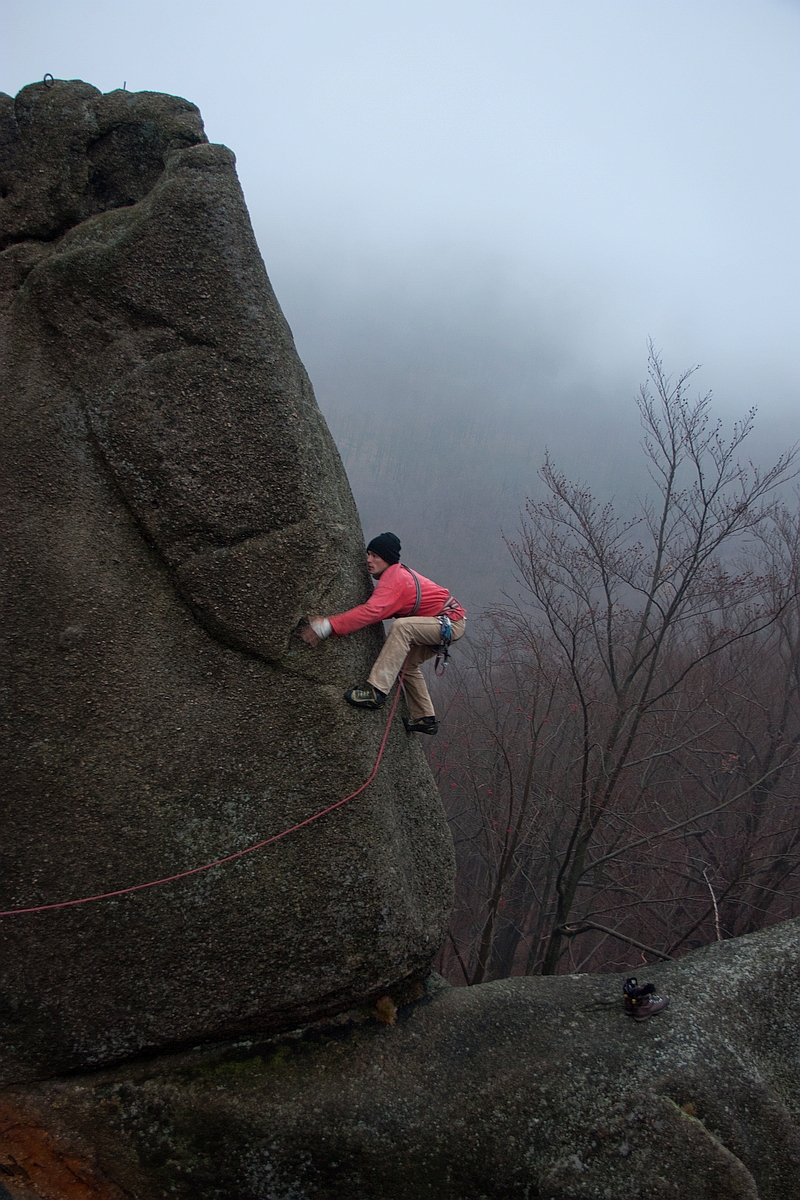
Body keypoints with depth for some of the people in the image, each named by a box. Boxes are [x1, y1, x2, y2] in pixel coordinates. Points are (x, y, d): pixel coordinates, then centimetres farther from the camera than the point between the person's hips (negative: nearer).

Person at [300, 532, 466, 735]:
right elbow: (381, 610, 10)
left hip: (451, 623, -11)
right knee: (408, 664, 18)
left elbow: (372, 611, -36)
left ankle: (377, 690, -35)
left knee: (402, 626, -31)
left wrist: (328, 625, -41)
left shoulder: (394, 579, -21)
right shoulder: (397, 573, 10)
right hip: (441, 624, 11)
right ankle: (424, 719, 27)